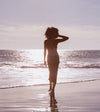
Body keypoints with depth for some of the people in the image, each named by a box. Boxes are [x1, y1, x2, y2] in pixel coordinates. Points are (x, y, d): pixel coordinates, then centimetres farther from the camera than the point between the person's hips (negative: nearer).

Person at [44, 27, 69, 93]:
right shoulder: (56, 41, -12)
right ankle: (53, 88, -4)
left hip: (49, 58, 3)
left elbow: (45, 51, 0)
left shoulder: (46, 41, -5)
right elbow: (67, 38, -6)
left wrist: (44, 59, 9)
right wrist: (58, 35, -7)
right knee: (54, 73, 3)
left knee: (51, 72, 20)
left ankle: (51, 87, 26)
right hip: (56, 58, -3)